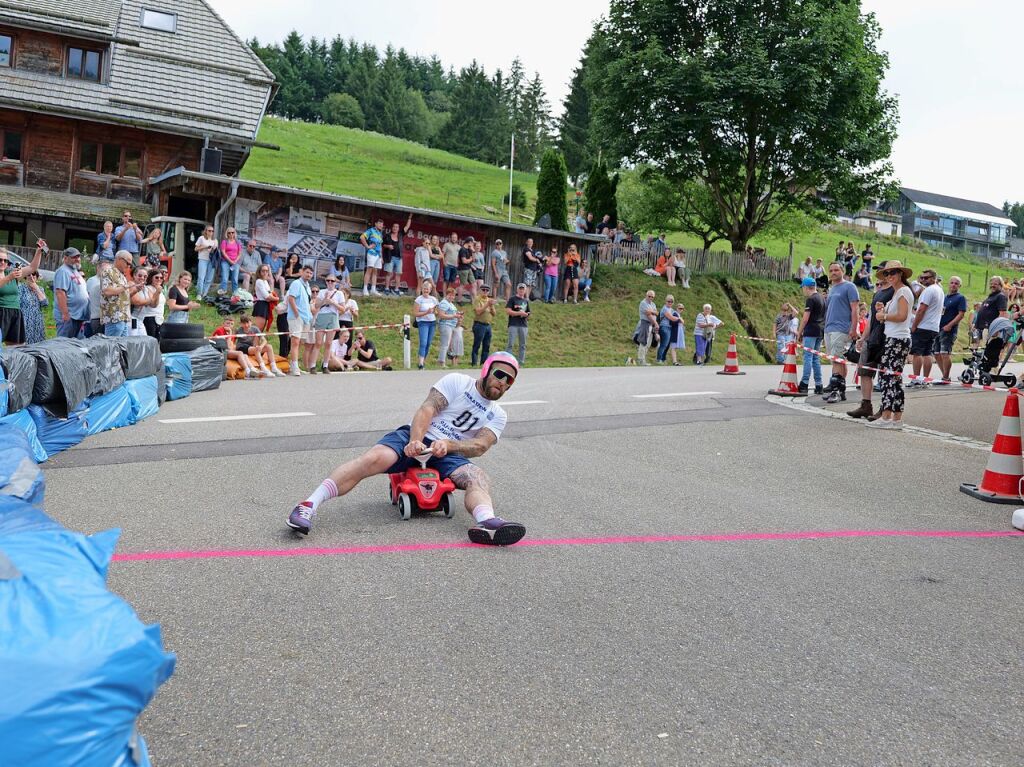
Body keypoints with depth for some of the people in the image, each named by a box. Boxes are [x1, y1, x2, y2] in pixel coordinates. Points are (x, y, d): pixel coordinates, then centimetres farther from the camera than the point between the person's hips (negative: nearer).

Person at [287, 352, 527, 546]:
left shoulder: (498, 416, 16)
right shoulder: (457, 382, 8)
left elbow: (480, 445, -3)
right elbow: (427, 409, -5)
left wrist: (448, 444, -23)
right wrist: (415, 441, -24)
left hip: (449, 453, 3)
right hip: (415, 438, -2)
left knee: (479, 477, -27)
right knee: (374, 458, -30)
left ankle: (486, 522, -59)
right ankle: (308, 506, -34)